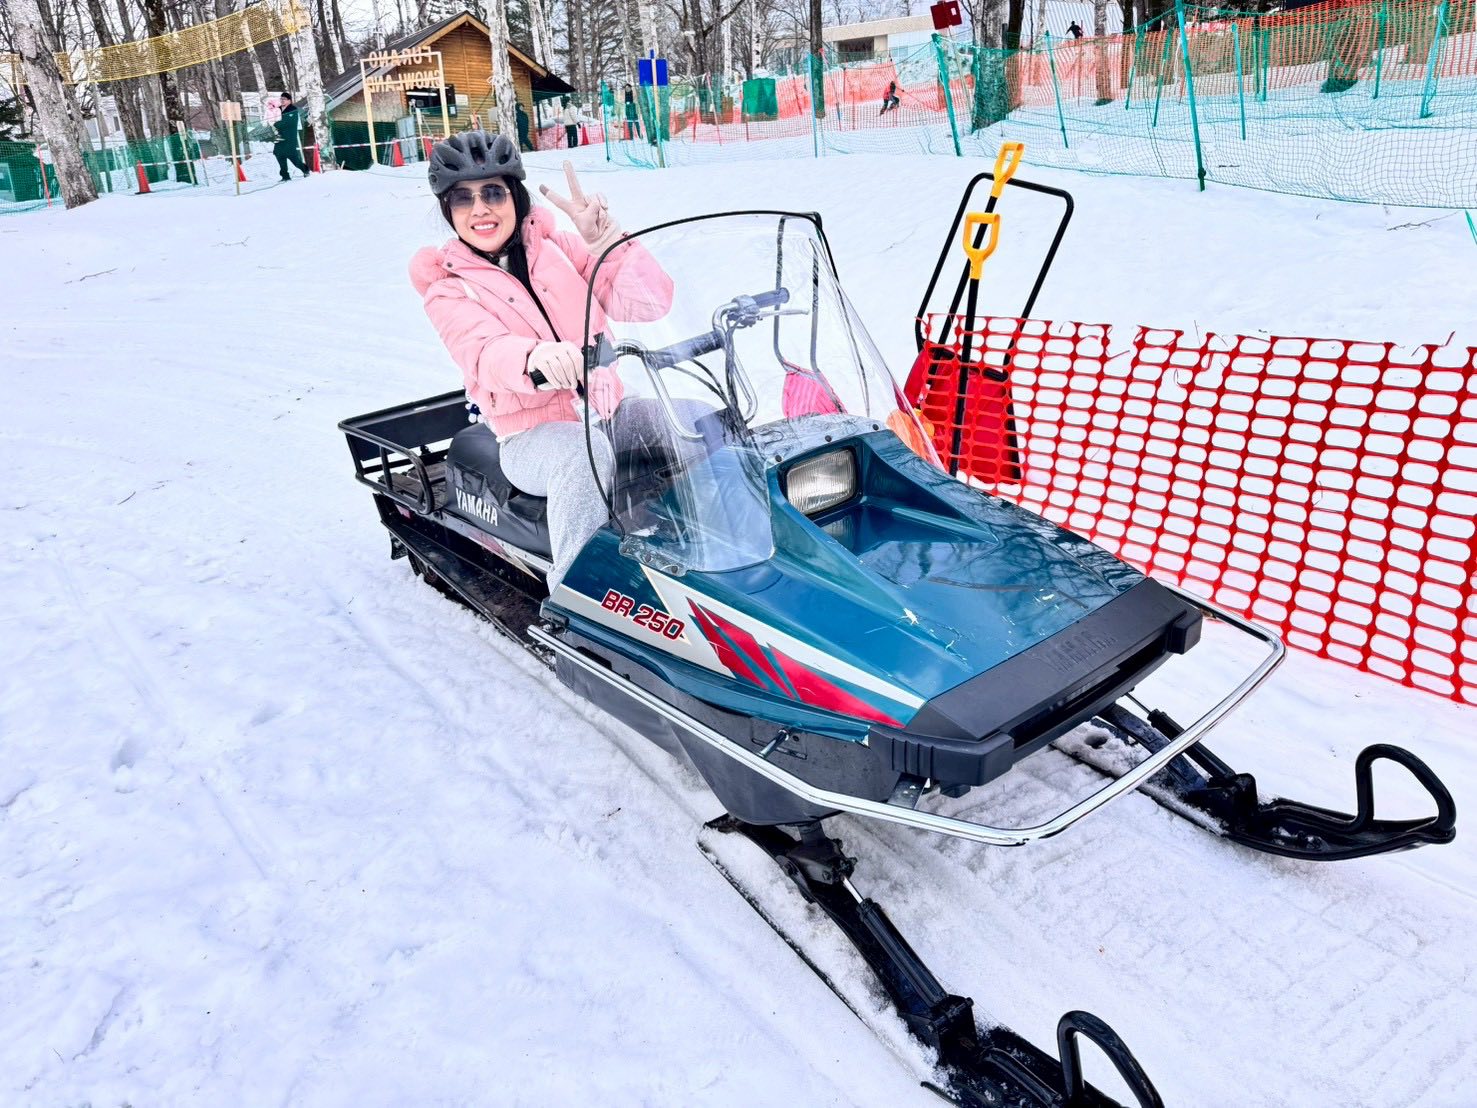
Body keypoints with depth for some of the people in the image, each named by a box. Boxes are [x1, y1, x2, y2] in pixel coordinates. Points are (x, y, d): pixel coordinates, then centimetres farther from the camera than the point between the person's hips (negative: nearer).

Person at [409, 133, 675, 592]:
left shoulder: (558, 247, 7)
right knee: (586, 455, -38)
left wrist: (606, 240, -18)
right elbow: (484, 354, -22)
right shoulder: (446, 290, 1)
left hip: (607, 410, 4)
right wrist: (535, 358, -45)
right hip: (533, 437, -3)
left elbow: (648, 303, -3)